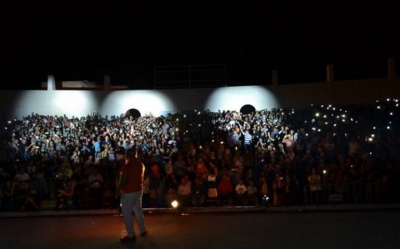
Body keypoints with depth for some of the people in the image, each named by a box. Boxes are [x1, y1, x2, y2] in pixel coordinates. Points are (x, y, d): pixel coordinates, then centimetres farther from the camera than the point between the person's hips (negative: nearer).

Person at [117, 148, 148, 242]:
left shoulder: (128, 165, -18)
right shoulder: (141, 164, 6)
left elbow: (124, 179, -20)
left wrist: (120, 188, -8)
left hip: (128, 192, -8)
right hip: (138, 190, 8)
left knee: (127, 213, -1)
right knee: (138, 210, 19)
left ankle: (131, 235, 2)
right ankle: (143, 230, 27)